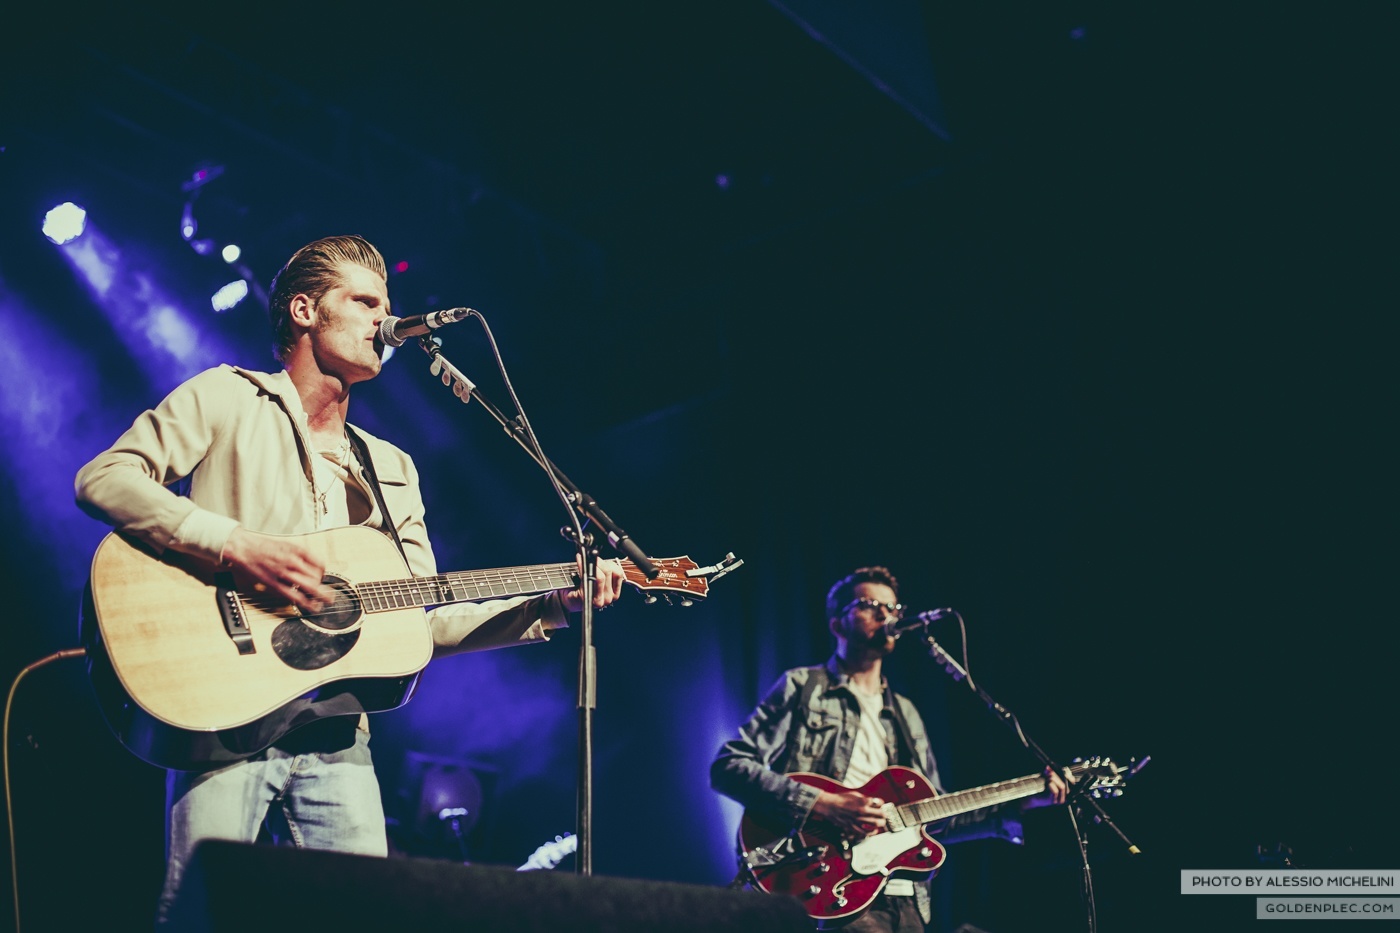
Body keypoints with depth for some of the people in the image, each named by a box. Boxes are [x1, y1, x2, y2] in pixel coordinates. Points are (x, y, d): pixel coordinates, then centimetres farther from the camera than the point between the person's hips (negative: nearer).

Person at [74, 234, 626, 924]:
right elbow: (103, 479, -6)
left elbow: (427, 622, 17)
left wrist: (553, 606, 5)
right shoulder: (227, 397, 7)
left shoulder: (391, 470, 22)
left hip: (337, 740, 5)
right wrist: (233, 543, -19)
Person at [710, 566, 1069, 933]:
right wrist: (820, 804, -15)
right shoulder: (801, 688, 4)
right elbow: (727, 767, -6)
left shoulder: (905, 714, 22)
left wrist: (1020, 804, 11)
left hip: (905, 899, 6)